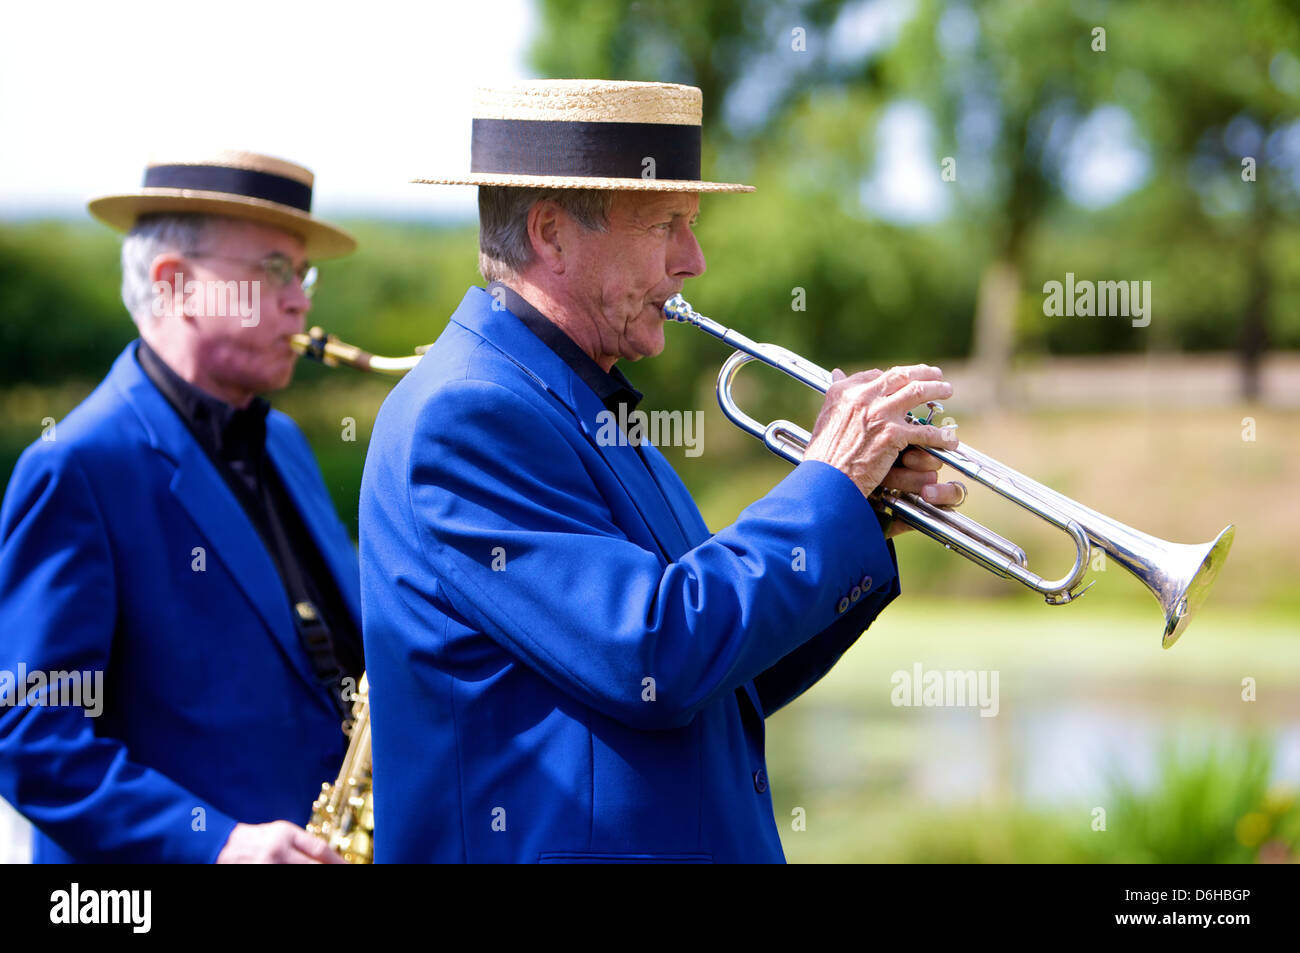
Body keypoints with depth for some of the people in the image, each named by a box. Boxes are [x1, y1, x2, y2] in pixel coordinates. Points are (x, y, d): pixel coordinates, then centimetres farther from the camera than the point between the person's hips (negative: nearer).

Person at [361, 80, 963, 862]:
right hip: (549, 843, -9)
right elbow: (658, 662, -23)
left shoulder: (588, 407, 15)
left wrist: (862, 520, 5)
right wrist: (832, 482, -13)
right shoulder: (468, 415, -14)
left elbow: (728, 691, 16)